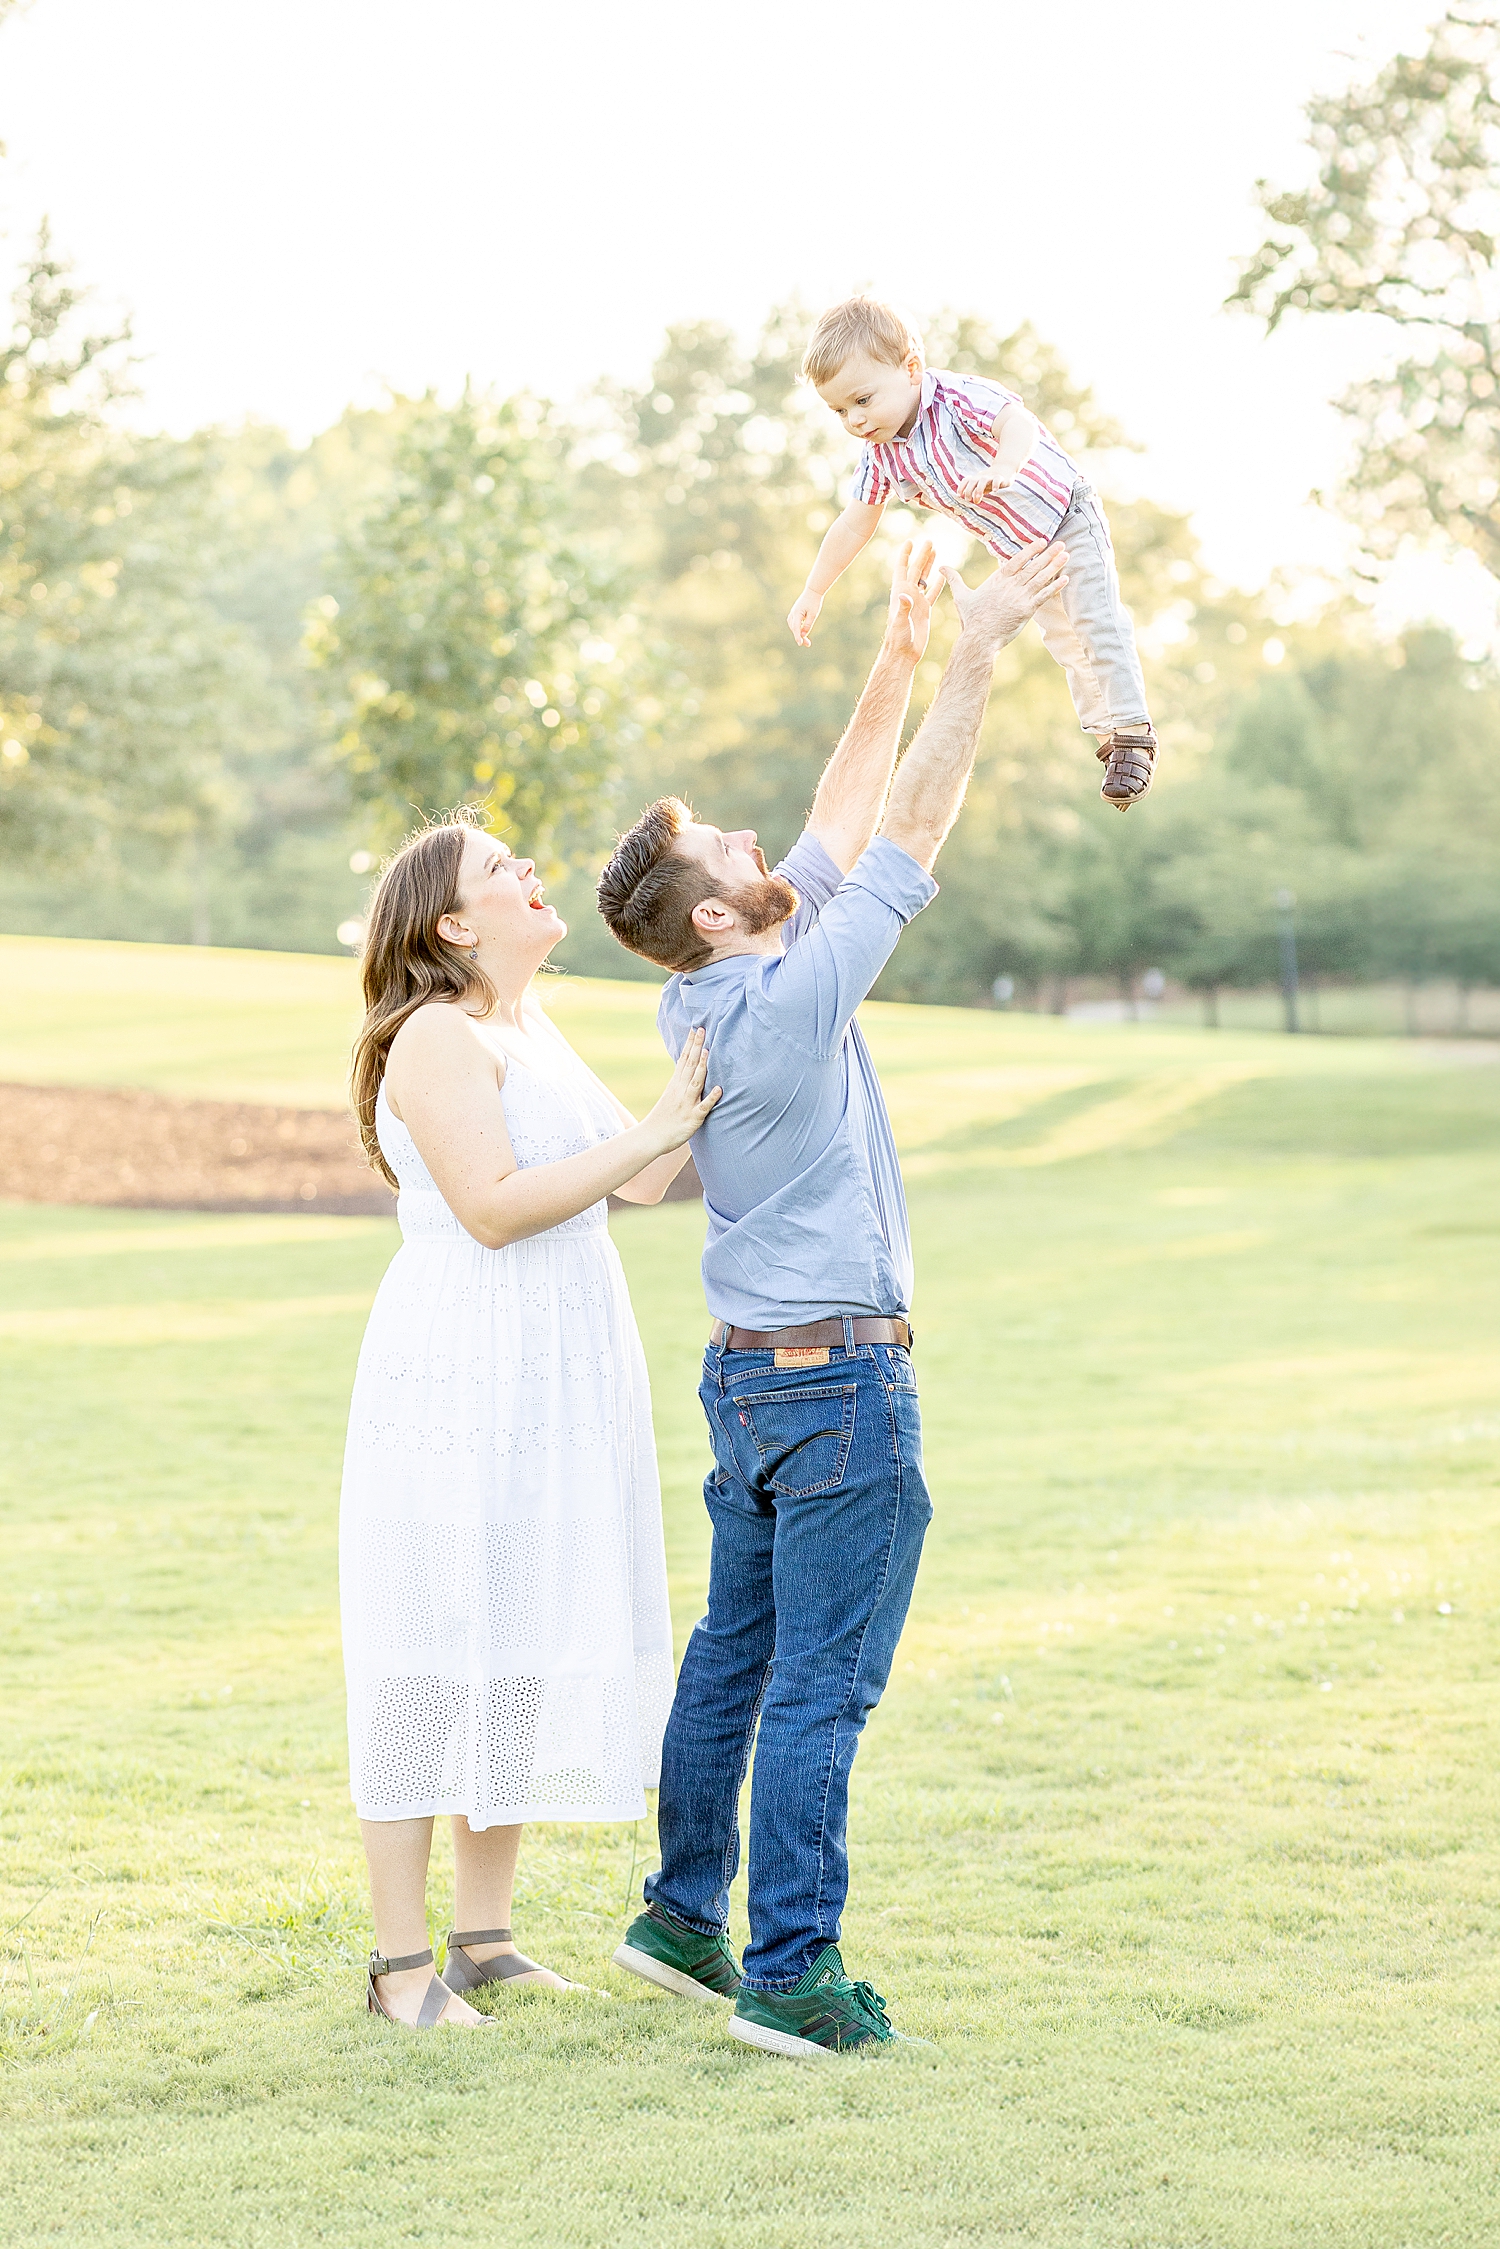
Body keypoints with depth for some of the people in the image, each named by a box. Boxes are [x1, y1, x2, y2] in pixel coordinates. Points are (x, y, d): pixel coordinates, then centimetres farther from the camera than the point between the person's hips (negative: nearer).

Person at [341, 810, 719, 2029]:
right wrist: (654, 1129, -20)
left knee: (532, 1647, 10)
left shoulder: (534, 1030, 17)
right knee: (440, 1654, -5)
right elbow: (494, 1207, -21)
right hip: (463, 1385, -9)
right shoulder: (439, 1035, -11)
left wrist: (719, 1089, 7)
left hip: (557, 1385, 9)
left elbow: (643, 1180, 17)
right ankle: (402, 1962, 0)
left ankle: (486, 1934, 19)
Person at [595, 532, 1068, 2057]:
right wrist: (976, 657, -15)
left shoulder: (702, 1007, 4)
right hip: (839, 1385, -9)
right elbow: (908, 836, -18)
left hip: (752, 1372, 9)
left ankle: (684, 1914, 26)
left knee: (737, 1648, 17)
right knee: (823, 1685, -4)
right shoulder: (787, 1007, -19)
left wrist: (898, 658, 10)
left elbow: (838, 834, 11)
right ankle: (791, 1976, -1)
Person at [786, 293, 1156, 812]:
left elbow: (1019, 424, -52)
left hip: (1066, 513, -7)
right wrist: (813, 592, 4)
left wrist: (1001, 467, -73)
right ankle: (1103, 731, 23)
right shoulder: (881, 456, -12)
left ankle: (1132, 731, -9)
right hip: (1018, 550, 7)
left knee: (1095, 620, -14)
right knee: (1061, 638, 13)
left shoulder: (959, 398, -33)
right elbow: (854, 525, 1)